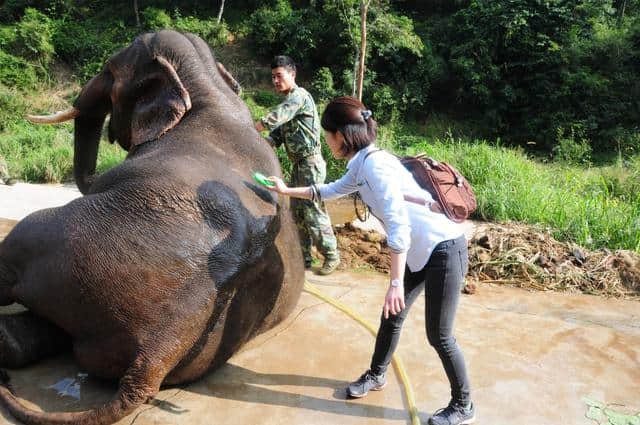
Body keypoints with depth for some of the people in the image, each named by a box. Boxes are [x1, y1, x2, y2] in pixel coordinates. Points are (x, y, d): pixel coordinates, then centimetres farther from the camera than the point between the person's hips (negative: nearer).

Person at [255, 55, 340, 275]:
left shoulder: (299, 95, -10)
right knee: (298, 212, 10)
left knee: (313, 211, -7)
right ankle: (304, 257, 19)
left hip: (310, 162, -9)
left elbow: (275, 117, -24)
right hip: (297, 164, 9)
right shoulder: (288, 101, 17)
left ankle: (331, 255, 5)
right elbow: (278, 133, 12)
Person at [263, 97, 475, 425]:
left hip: (444, 250, -9)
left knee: (439, 335, 1)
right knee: (391, 317, 18)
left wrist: (396, 283, -28)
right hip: (421, 252, 9)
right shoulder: (360, 166, 6)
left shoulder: (375, 164, -23)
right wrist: (287, 191, 32)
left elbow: (399, 227, -29)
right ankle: (376, 375, 42)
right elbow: (331, 191, 26)